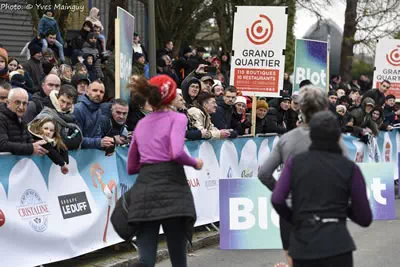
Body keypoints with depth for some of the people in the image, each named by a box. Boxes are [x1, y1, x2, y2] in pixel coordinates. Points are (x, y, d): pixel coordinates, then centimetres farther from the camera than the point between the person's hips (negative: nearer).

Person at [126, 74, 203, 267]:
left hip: (143, 190, 5)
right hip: (171, 189, -4)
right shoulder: (177, 118, 2)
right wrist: (195, 163, 3)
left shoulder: (141, 124, 19)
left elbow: (131, 167, 25)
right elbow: (177, 152, -16)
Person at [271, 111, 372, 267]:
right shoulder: (350, 168, 3)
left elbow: (277, 200, -6)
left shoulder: (295, 162, 7)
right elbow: (365, 218, 4)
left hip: (302, 245, 3)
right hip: (336, 245, -3)